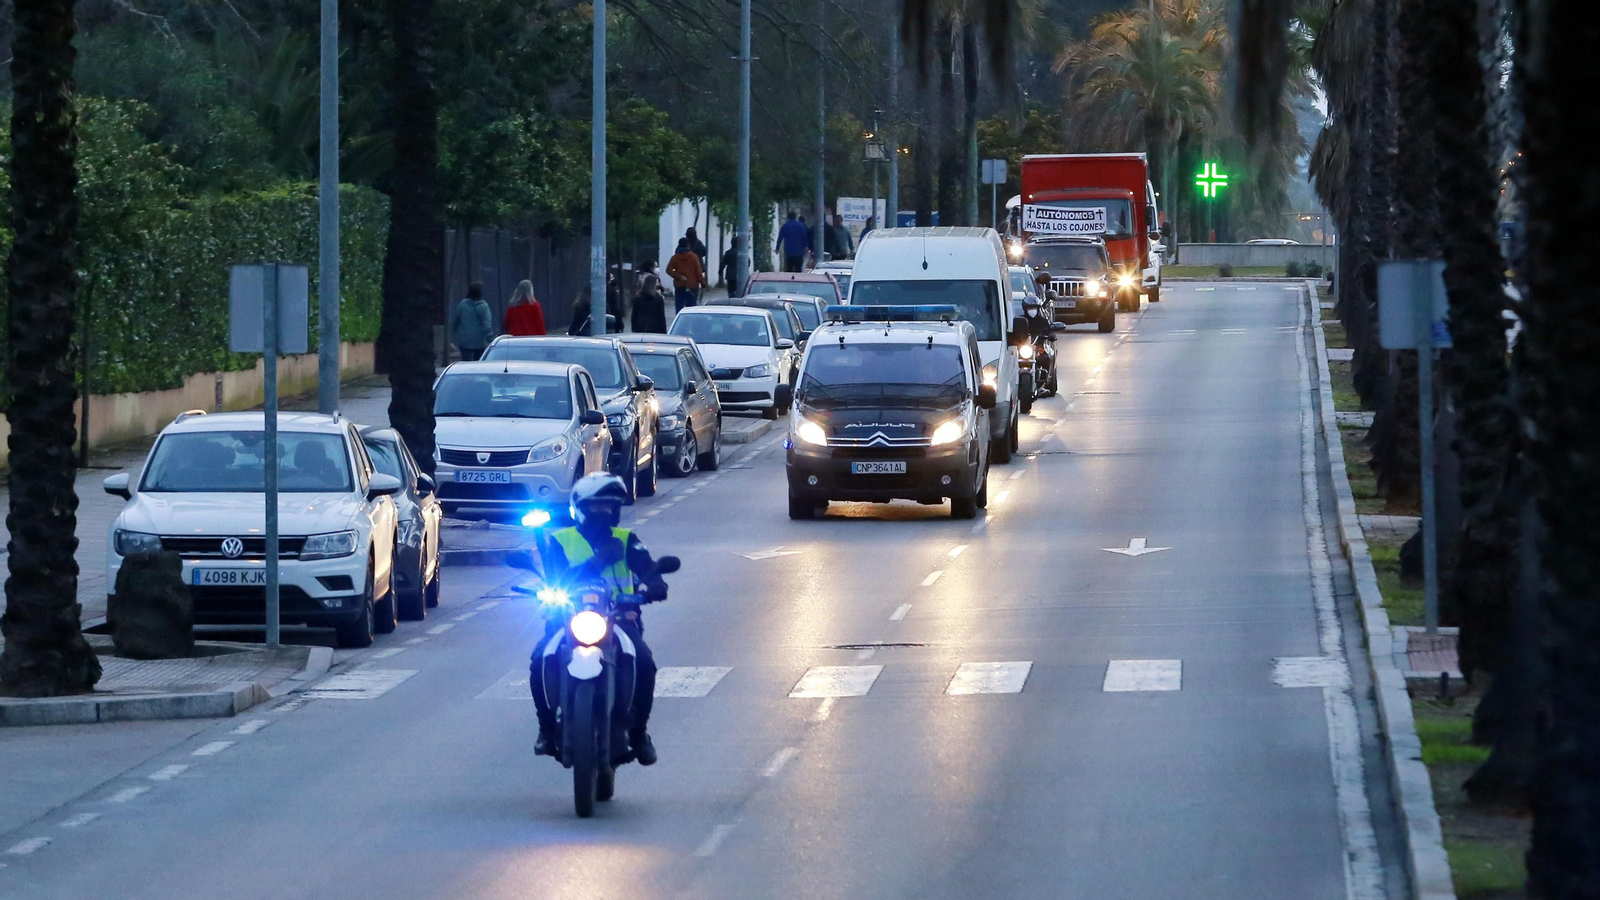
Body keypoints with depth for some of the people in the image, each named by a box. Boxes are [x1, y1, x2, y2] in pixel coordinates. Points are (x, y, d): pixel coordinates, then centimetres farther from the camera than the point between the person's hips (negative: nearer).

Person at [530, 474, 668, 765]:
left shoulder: (625, 540, 11)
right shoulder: (559, 541, 7)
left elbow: (646, 567, -6)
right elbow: (556, 581, -9)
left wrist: (654, 585, -32)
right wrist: (596, 561, -21)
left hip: (618, 618, 1)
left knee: (644, 661, -29)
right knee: (540, 661, -29)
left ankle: (639, 731, -9)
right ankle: (547, 728, -7)